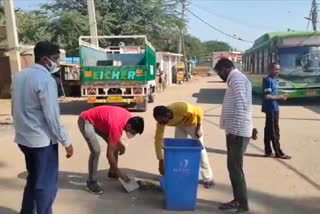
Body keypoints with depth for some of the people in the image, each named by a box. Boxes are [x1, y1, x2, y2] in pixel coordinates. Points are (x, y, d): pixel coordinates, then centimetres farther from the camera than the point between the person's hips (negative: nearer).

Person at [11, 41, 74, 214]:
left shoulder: (19, 76, 7)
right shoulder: (45, 79, -19)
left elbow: (15, 110, 13)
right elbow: (52, 116, -21)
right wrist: (66, 142, -12)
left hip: (23, 138, 9)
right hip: (42, 140, -8)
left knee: (33, 179, 24)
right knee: (46, 185, 7)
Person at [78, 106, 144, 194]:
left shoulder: (129, 117, -11)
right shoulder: (117, 126, -34)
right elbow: (109, 153, -28)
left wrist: (120, 144, -1)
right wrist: (118, 172, -20)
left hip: (98, 121, 9)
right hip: (85, 121, -9)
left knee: (114, 145, 7)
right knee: (96, 150, -21)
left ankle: (112, 172, 24)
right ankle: (91, 183, -8)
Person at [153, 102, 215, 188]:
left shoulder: (181, 108, -42)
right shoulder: (161, 120, -27)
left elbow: (199, 111, -25)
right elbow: (158, 139, -22)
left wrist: (199, 128, -21)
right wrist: (161, 161, -24)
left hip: (193, 124, -4)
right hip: (180, 126, 4)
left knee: (200, 149, -2)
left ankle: (208, 179, 8)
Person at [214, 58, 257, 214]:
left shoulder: (236, 79, -13)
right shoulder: (237, 79, 19)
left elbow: (241, 106, -23)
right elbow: (244, 106, 23)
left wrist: (234, 130, -22)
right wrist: (250, 127, 26)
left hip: (238, 132, -10)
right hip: (235, 131, 10)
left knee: (235, 168, -6)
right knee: (232, 166, 16)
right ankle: (237, 200, 27)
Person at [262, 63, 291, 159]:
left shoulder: (274, 79, 14)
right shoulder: (268, 80, -17)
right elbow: (267, 96, -22)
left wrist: (279, 97, 7)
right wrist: (279, 97, -15)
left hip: (273, 108, 10)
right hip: (271, 108, -10)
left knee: (269, 130, 12)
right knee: (274, 131, -2)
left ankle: (268, 151, 19)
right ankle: (278, 153, 6)